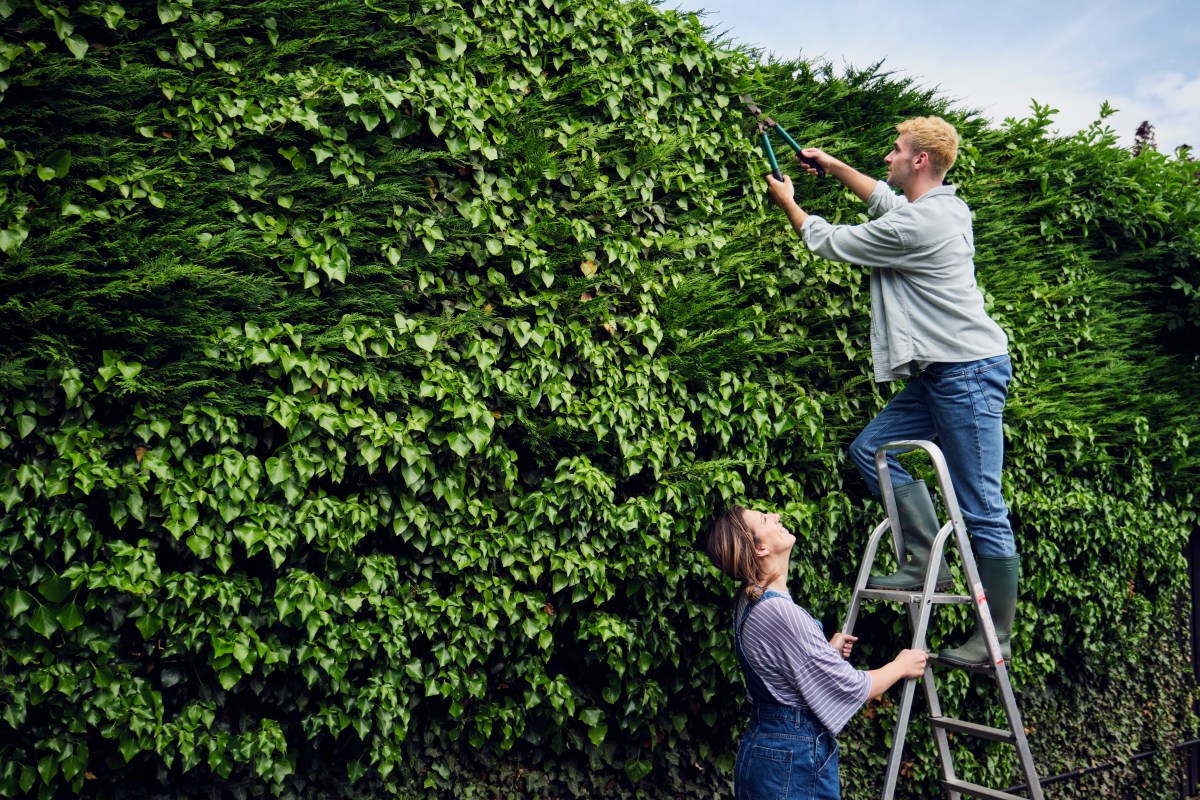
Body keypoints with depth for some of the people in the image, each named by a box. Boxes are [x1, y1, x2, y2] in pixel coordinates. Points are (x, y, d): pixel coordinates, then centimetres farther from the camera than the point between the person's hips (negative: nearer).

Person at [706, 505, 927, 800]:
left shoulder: (750, 603, 4)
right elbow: (851, 689, -18)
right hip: (795, 758, -9)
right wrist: (901, 666, -2)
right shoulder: (778, 612, -26)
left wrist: (828, 650, 12)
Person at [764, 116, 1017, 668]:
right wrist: (830, 164, 37)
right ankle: (931, 561, 7)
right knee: (871, 449, 8)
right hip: (942, 373, 11)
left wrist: (788, 202, 14)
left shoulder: (914, 225, -18)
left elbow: (828, 242, -4)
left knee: (981, 507, -5)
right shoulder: (946, 205, 12)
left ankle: (997, 637, 4)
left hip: (968, 374, -11)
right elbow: (883, 198, 34)